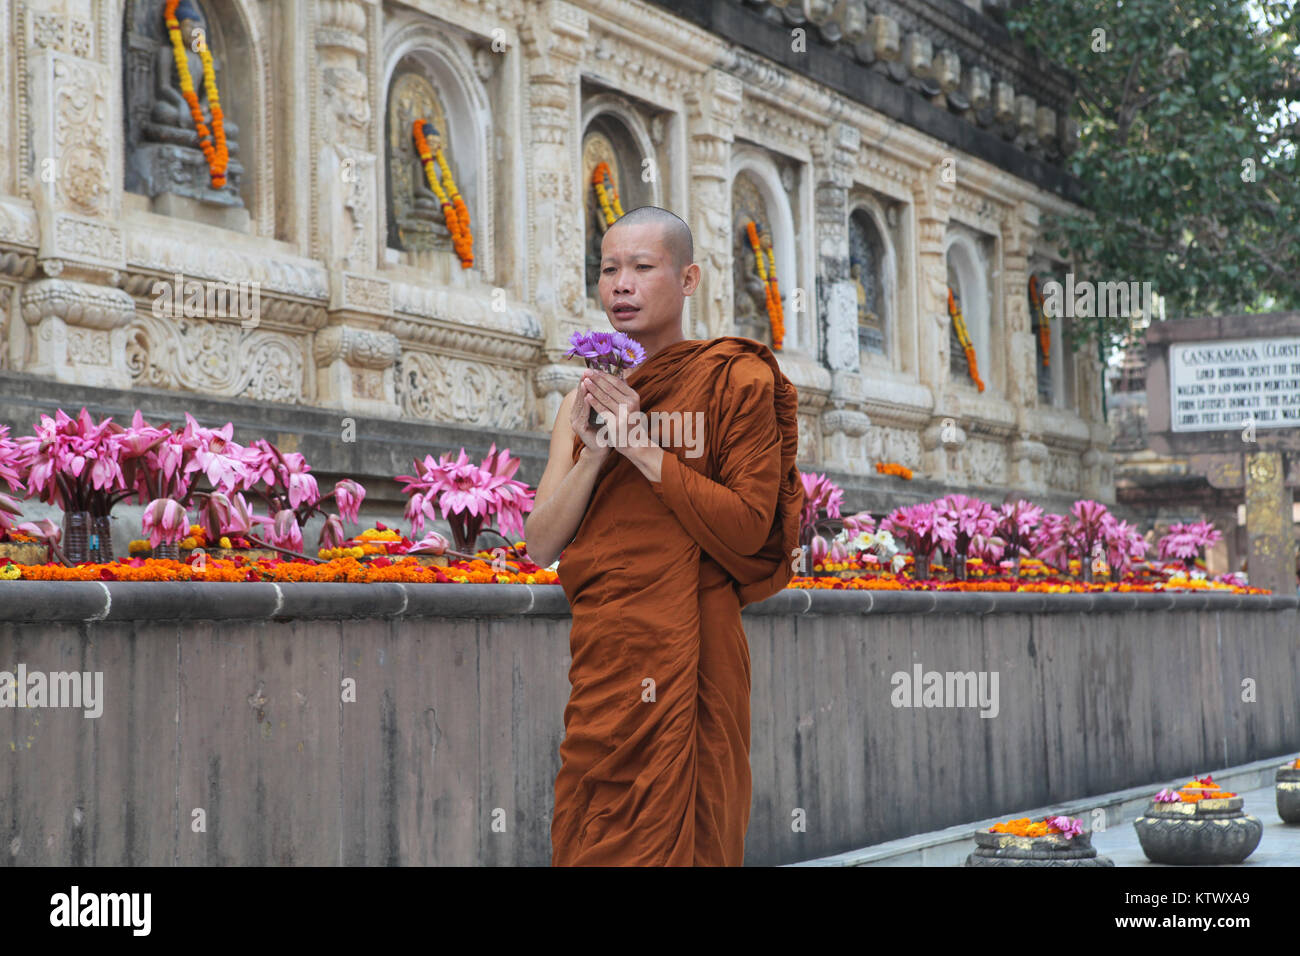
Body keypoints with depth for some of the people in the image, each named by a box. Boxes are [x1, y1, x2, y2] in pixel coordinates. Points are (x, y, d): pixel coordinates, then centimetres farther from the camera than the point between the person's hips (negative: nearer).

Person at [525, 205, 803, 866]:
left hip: (679, 654, -6)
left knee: (665, 842, -6)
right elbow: (540, 545, 8)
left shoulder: (733, 380, -1)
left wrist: (641, 446, -14)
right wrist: (594, 453, -7)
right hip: (599, 655, 6)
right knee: (589, 846, 9)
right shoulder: (587, 399, 16)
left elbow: (749, 527, -11)